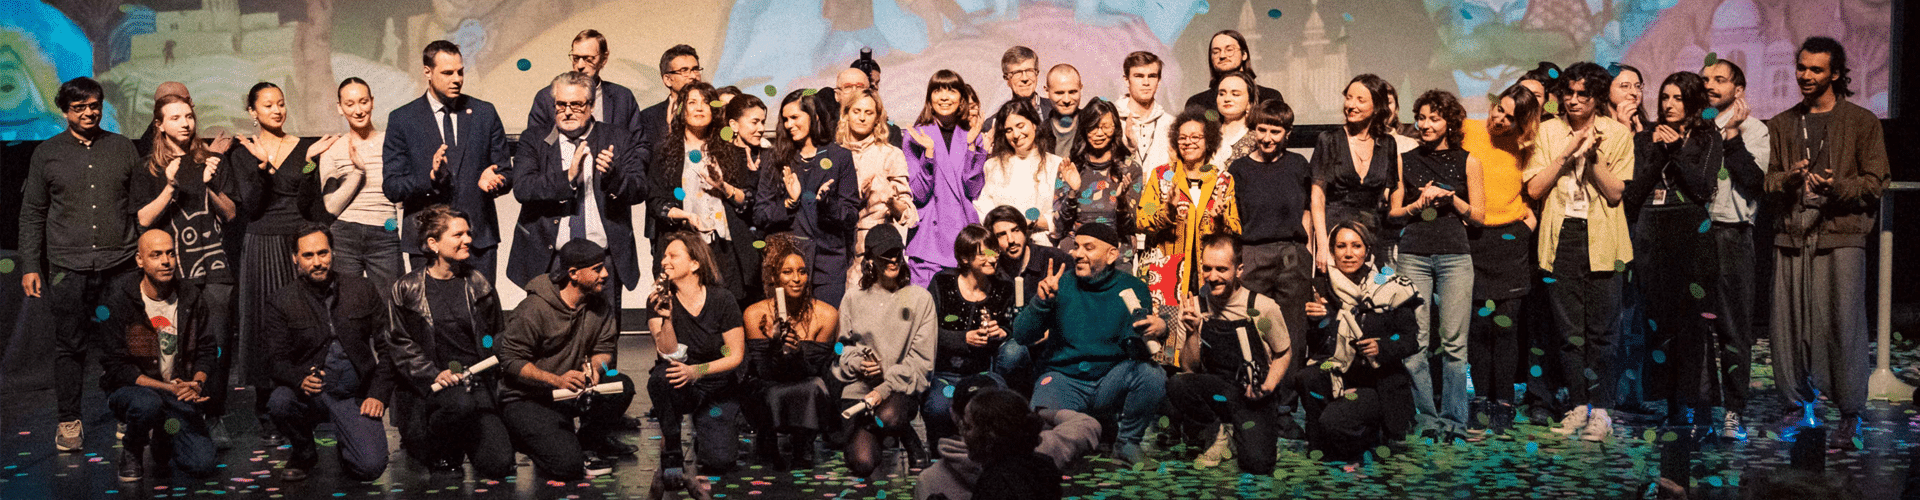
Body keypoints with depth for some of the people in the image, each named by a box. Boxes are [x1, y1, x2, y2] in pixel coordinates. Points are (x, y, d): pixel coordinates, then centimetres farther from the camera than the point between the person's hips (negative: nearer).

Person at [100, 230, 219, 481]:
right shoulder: (118, 300, -12)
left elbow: (208, 350, 8)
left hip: (180, 392, 3)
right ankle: (131, 452, -5)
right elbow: (116, 368, -14)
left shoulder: (190, 297, 2)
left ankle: (161, 443, 21)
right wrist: (168, 388, -23)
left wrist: (196, 383, -14)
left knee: (201, 464, -16)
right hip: (131, 387, -3)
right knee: (147, 404, -41)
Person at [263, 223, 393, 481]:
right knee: (279, 403, -35)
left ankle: (344, 447, 19)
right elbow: (277, 360, -2)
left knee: (370, 467, -21)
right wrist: (300, 380, -24)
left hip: (356, 397, 0)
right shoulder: (282, 302, 3)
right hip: (310, 394, 0)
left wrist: (378, 395, -4)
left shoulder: (362, 290, 7)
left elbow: (385, 347, 8)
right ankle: (304, 453, 0)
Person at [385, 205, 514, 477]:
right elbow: (399, 345, -2)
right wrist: (433, 374, -15)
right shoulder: (405, 291, 1)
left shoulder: (478, 286, 13)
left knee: (499, 464, -15)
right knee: (460, 403, -39)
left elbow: (499, 335, 23)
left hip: (476, 381, 3)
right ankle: (439, 453, -6)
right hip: (428, 386, -3)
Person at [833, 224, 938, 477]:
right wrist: (858, 364, -10)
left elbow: (921, 358, -2)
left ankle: (911, 441, -2)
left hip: (902, 389, -1)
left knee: (888, 417, -37)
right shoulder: (853, 299, 9)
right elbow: (842, 346, 14)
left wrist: (886, 387, -14)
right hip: (859, 389, 1)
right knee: (862, 464, -20)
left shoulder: (919, 298, 3)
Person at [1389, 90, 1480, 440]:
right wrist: (1418, 204, -4)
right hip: (1413, 254, 1)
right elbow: (1393, 212, 14)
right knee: (1415, 341, -5)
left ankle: (1453, 421, 1)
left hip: (1455, 255, -1)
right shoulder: (1406, 160, 13)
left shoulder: (1467, 162, 10)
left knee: (1453, 341, -5)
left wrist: (1450, 197, -4)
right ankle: (1426, 420, 2)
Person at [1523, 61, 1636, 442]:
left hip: (1601, 238, -2)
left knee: (1601, 330, -3)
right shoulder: (1548, 132, 8)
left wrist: (1594, 154, -14)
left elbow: (1615, 192, -3)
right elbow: (1534, 188, -1)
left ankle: (1600, 409, 3)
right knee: (1568, 330, 3)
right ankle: (1578, 405, 11)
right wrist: (1568, 153, -8)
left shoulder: (1617, 133, 4)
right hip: (1561, 236, 2)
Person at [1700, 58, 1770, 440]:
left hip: (1731, 233, -3)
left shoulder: (1754, 129, 6)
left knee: (1733, 327, -4)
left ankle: (1734, 412, 0)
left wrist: (1732, 136, -10)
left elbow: (1754, 181, -8)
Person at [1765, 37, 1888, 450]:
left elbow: (1876, 180, 1)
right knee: (1788, 324, 2)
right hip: (1791, 236, 4)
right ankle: (1799, 406, 17)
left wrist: (1838, 187, -17)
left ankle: (1851, 417, 0)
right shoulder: (1782, 125, 17)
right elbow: (1767, 181, 14)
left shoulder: (1861, 122, 6)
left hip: (1841, 235, -4)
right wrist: (1790, 179, -8)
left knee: (1842, 325, -9)